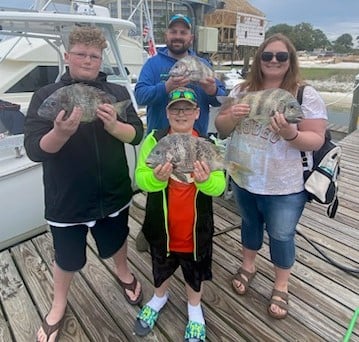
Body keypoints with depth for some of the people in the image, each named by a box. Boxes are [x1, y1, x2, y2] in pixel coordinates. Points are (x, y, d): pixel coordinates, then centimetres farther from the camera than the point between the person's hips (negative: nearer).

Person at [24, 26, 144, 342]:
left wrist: (113, 126, -30)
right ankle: (59, 305, 47)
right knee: (67, 258, 17)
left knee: (117, 242, 24)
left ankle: (124, 274, 58)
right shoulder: (46, 96, -7)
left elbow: (137, 135, -9)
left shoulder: (118, 93, -2)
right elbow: (34, 149, -15)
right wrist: (61, 132, -36)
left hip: (113, 194, 2)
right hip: (67, 199, -1)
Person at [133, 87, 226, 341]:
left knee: (196, 271, 21)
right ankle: (159, 298, 59)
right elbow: (140, 178, -18)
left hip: (196, 228, 0)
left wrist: (207, 180, -38)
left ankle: (195, 309, 52)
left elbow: (219, 186, -17)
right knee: (161, 266, 26)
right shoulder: (154, 140, -10)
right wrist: (156, 178, -38)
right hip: (162, 226, 1)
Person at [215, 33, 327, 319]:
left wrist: (291, 134, -32)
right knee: (250, 224, 23)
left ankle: (281, 286, 36)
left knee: (281, 236, 11)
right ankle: (248, 265, 48)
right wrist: (232, 117, -20)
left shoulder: (306, 95, -10)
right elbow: (221, 129, 2)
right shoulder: (242, 90, 2)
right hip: (243, 179, 4)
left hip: (284, 187, -3)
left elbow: (316, 140, -12)